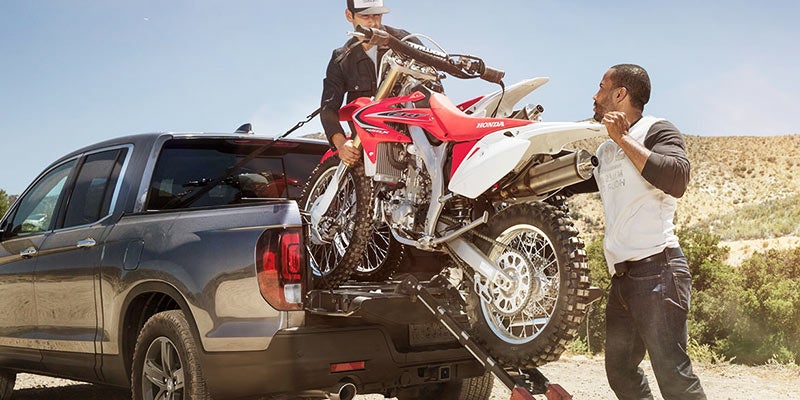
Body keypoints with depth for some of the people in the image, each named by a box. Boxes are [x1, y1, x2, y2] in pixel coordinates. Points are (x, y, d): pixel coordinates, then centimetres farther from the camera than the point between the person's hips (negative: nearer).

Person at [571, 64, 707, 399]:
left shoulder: (656, 130, -3)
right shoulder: (605, 151, 22)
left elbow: (677, 179, -21)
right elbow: (570, 181, 34)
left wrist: (624, 139, -16)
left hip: (656, 270, -9)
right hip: (621, 276, 9)